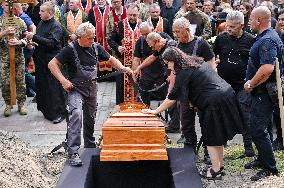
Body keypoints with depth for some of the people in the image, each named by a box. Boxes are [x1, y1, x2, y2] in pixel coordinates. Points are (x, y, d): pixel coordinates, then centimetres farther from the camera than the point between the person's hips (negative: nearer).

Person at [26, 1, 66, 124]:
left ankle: (59, 113, 5)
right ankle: (47, 111, 27)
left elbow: (51, 43, -25)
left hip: (52, 60, -8)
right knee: (43, 86, 14)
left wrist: (34, 37, -25)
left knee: (54, 87, -3)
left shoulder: (56, 26, -12)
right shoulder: (41, 24, 10)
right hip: (41, 60, 8)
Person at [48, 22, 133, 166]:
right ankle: (72, 153, -28)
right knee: (75, 114, -27)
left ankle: (90, 147, 41)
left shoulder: (96, 47, 2)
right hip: (75, 89, -6)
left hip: (92, 89, 6)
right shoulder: (71, 49, -13)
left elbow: (111, 59, 12)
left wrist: (122, 67, -7)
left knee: (90, 119, 18)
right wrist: (63, 80, -22)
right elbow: (52, 64, -12)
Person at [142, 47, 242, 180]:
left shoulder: (184, 73, -10)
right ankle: (220, 166, 29)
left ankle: (215, 171, 10)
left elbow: (172, 98, -5)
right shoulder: (198, 62, 16)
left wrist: (156, 111, 5)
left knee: (211, 139, 3)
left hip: (215, 102, -9)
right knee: (218, 136, 19)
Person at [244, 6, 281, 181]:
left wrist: (251, 84, -20)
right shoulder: (265, 37, 13)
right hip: (263, 91, 11)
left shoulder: (267, 40, -22)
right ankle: (263, 159, 34)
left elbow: (267, 68, -33)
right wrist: (251, 82, 12)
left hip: (264, 92, -11)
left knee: (258, 128, -8)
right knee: (262, 126, 20)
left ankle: (270, 168, 1)